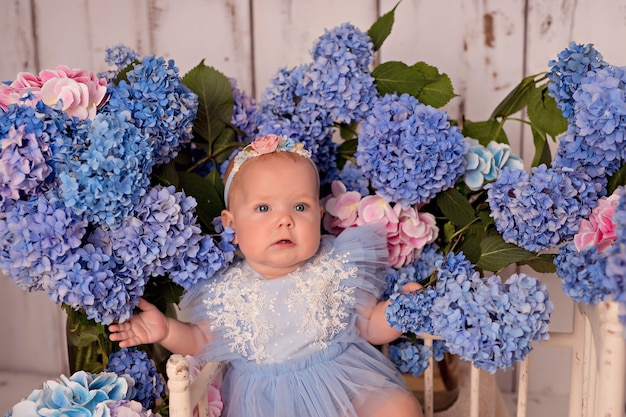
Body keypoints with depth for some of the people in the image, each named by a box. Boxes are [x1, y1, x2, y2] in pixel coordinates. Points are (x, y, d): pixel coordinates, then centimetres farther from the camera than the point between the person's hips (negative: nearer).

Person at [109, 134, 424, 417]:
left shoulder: (338, 269, -8)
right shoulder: (225, 293, -8)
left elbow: (371, 328, 3)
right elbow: (202, 341, 8)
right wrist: (167, 331, -10)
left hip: (350, 384, 0)